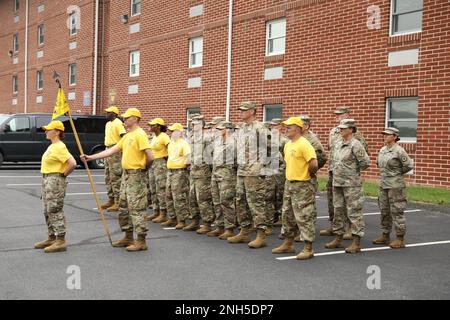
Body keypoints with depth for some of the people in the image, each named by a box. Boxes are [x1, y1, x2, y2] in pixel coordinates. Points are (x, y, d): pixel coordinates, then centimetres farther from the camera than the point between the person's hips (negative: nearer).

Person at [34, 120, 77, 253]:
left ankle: (61, 241, -4)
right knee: (48, 211, 15)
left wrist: (63, 175, -14)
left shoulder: (60, 147, -17)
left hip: (55, 181, -10)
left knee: (55, 211, -8)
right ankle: (51, 238, 26)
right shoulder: (51, 146, 14)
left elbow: (72, 163, -27)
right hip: (47, 180, 10)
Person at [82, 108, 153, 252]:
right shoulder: (127, 136, 16)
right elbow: (112, 150, 16)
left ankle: (141, 241, 1)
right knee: (123, 207, 15)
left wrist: (142, 167, -4)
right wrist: (91, 157, 12)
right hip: (126, 175, 10)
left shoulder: (140, 134, -14)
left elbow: (150, 156, -22)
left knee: (137, 208, -6)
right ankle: (128, 237, 26)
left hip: (136, 176, -10)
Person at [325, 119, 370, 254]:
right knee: (338, 211, 13)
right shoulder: (338, 145, 12)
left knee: (354, 212, -4)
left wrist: (355, 172, -2)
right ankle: (338, 239, 24)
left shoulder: (355, 145, -11)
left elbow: (365, 162, -14)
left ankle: (356, 243, 0)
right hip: (337, 183, 8)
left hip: (351, 184, -8)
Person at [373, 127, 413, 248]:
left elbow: (409, 165, -13)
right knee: (384, 211, 13)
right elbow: (378, 163, 27)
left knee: (397, 211, -4)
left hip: (396, 185, -8)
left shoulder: (399, 151, -13)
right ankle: (385, 236, 24)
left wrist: (397, 173, -2)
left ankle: (400, 239, 3)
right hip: (383, 184, 8)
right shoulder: (382, 150, 9)